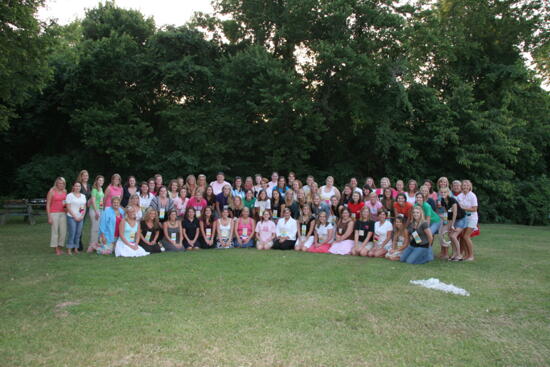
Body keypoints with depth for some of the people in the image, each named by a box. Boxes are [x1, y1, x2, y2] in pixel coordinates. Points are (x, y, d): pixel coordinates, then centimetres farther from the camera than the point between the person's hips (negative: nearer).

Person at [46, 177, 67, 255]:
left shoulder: (65, 191, 10)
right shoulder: (52, 191, -5)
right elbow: (48, 204, -5)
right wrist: (49, 217, -10)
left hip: (63, 213, 5)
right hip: (54, 213, -5)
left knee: (64, 231, 2)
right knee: (55, 231, -3)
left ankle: (60, 247, 16)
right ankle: (56, 249, 5)